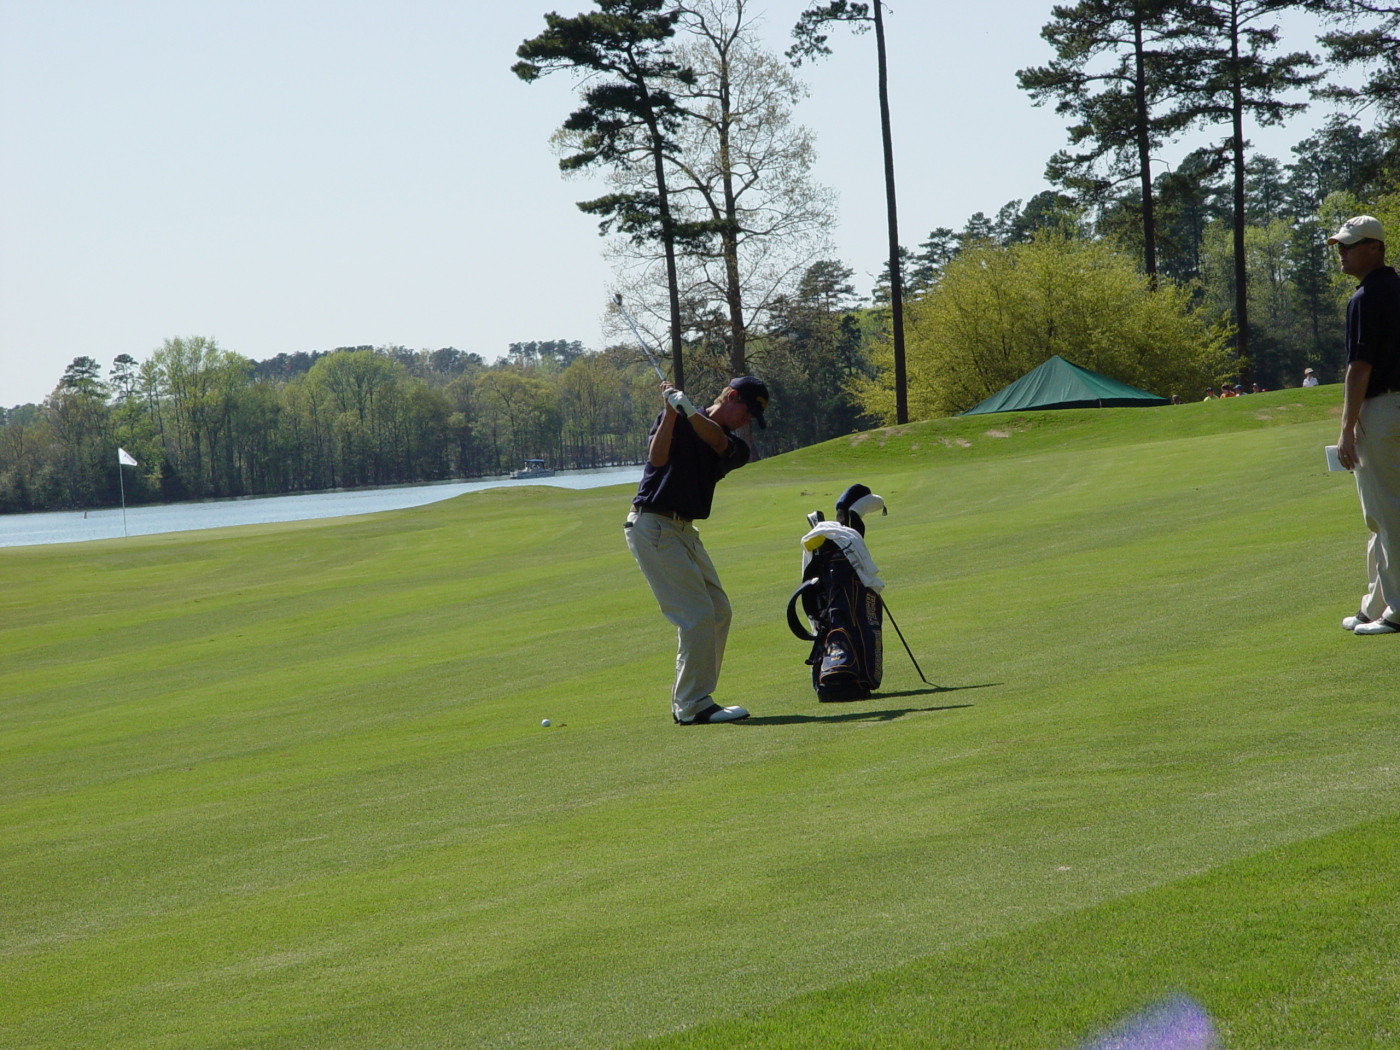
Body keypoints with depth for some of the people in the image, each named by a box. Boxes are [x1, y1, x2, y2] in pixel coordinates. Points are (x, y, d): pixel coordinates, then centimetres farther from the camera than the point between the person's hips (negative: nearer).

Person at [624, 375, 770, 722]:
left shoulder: (736, 448, 11)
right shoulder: (676, 419, -2)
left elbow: (716, 441, -12)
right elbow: (657, 458, -19)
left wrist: (690, 410, -29)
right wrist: (673, 411, -30)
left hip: (683, 531, 8)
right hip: (653, 527, -8)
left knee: (719, 612, 9)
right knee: (697, 615, -14)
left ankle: (686, 699, 16)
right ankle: (692, 706, -10)